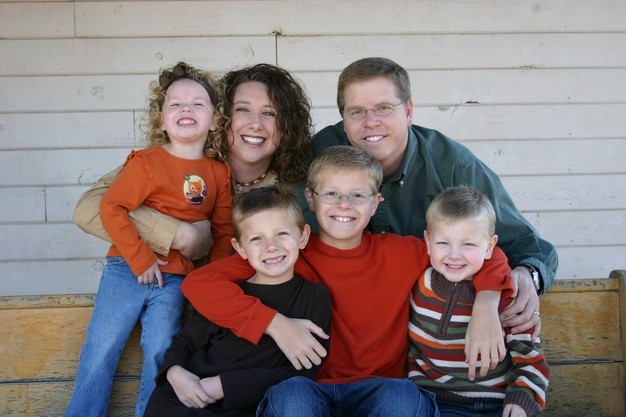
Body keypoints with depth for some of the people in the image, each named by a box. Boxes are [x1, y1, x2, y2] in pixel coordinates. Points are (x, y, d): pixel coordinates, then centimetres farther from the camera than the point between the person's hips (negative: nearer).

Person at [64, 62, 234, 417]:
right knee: (102, 345, 1)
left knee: (160, 351, -1)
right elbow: (111, 208, -14)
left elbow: (224, 231, 8)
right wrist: (140, 259, -16)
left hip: (176, 278, 2)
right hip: (128, 269, -2)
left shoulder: (219, 172, 3)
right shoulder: (147, 162, -8)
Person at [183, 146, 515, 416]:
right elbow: (199, 282, -11)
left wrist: (485, 306, -14)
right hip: (308, 384, -1)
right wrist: (273, 322, -20)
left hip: (380, 385, 1)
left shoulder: (400, 253, 1)